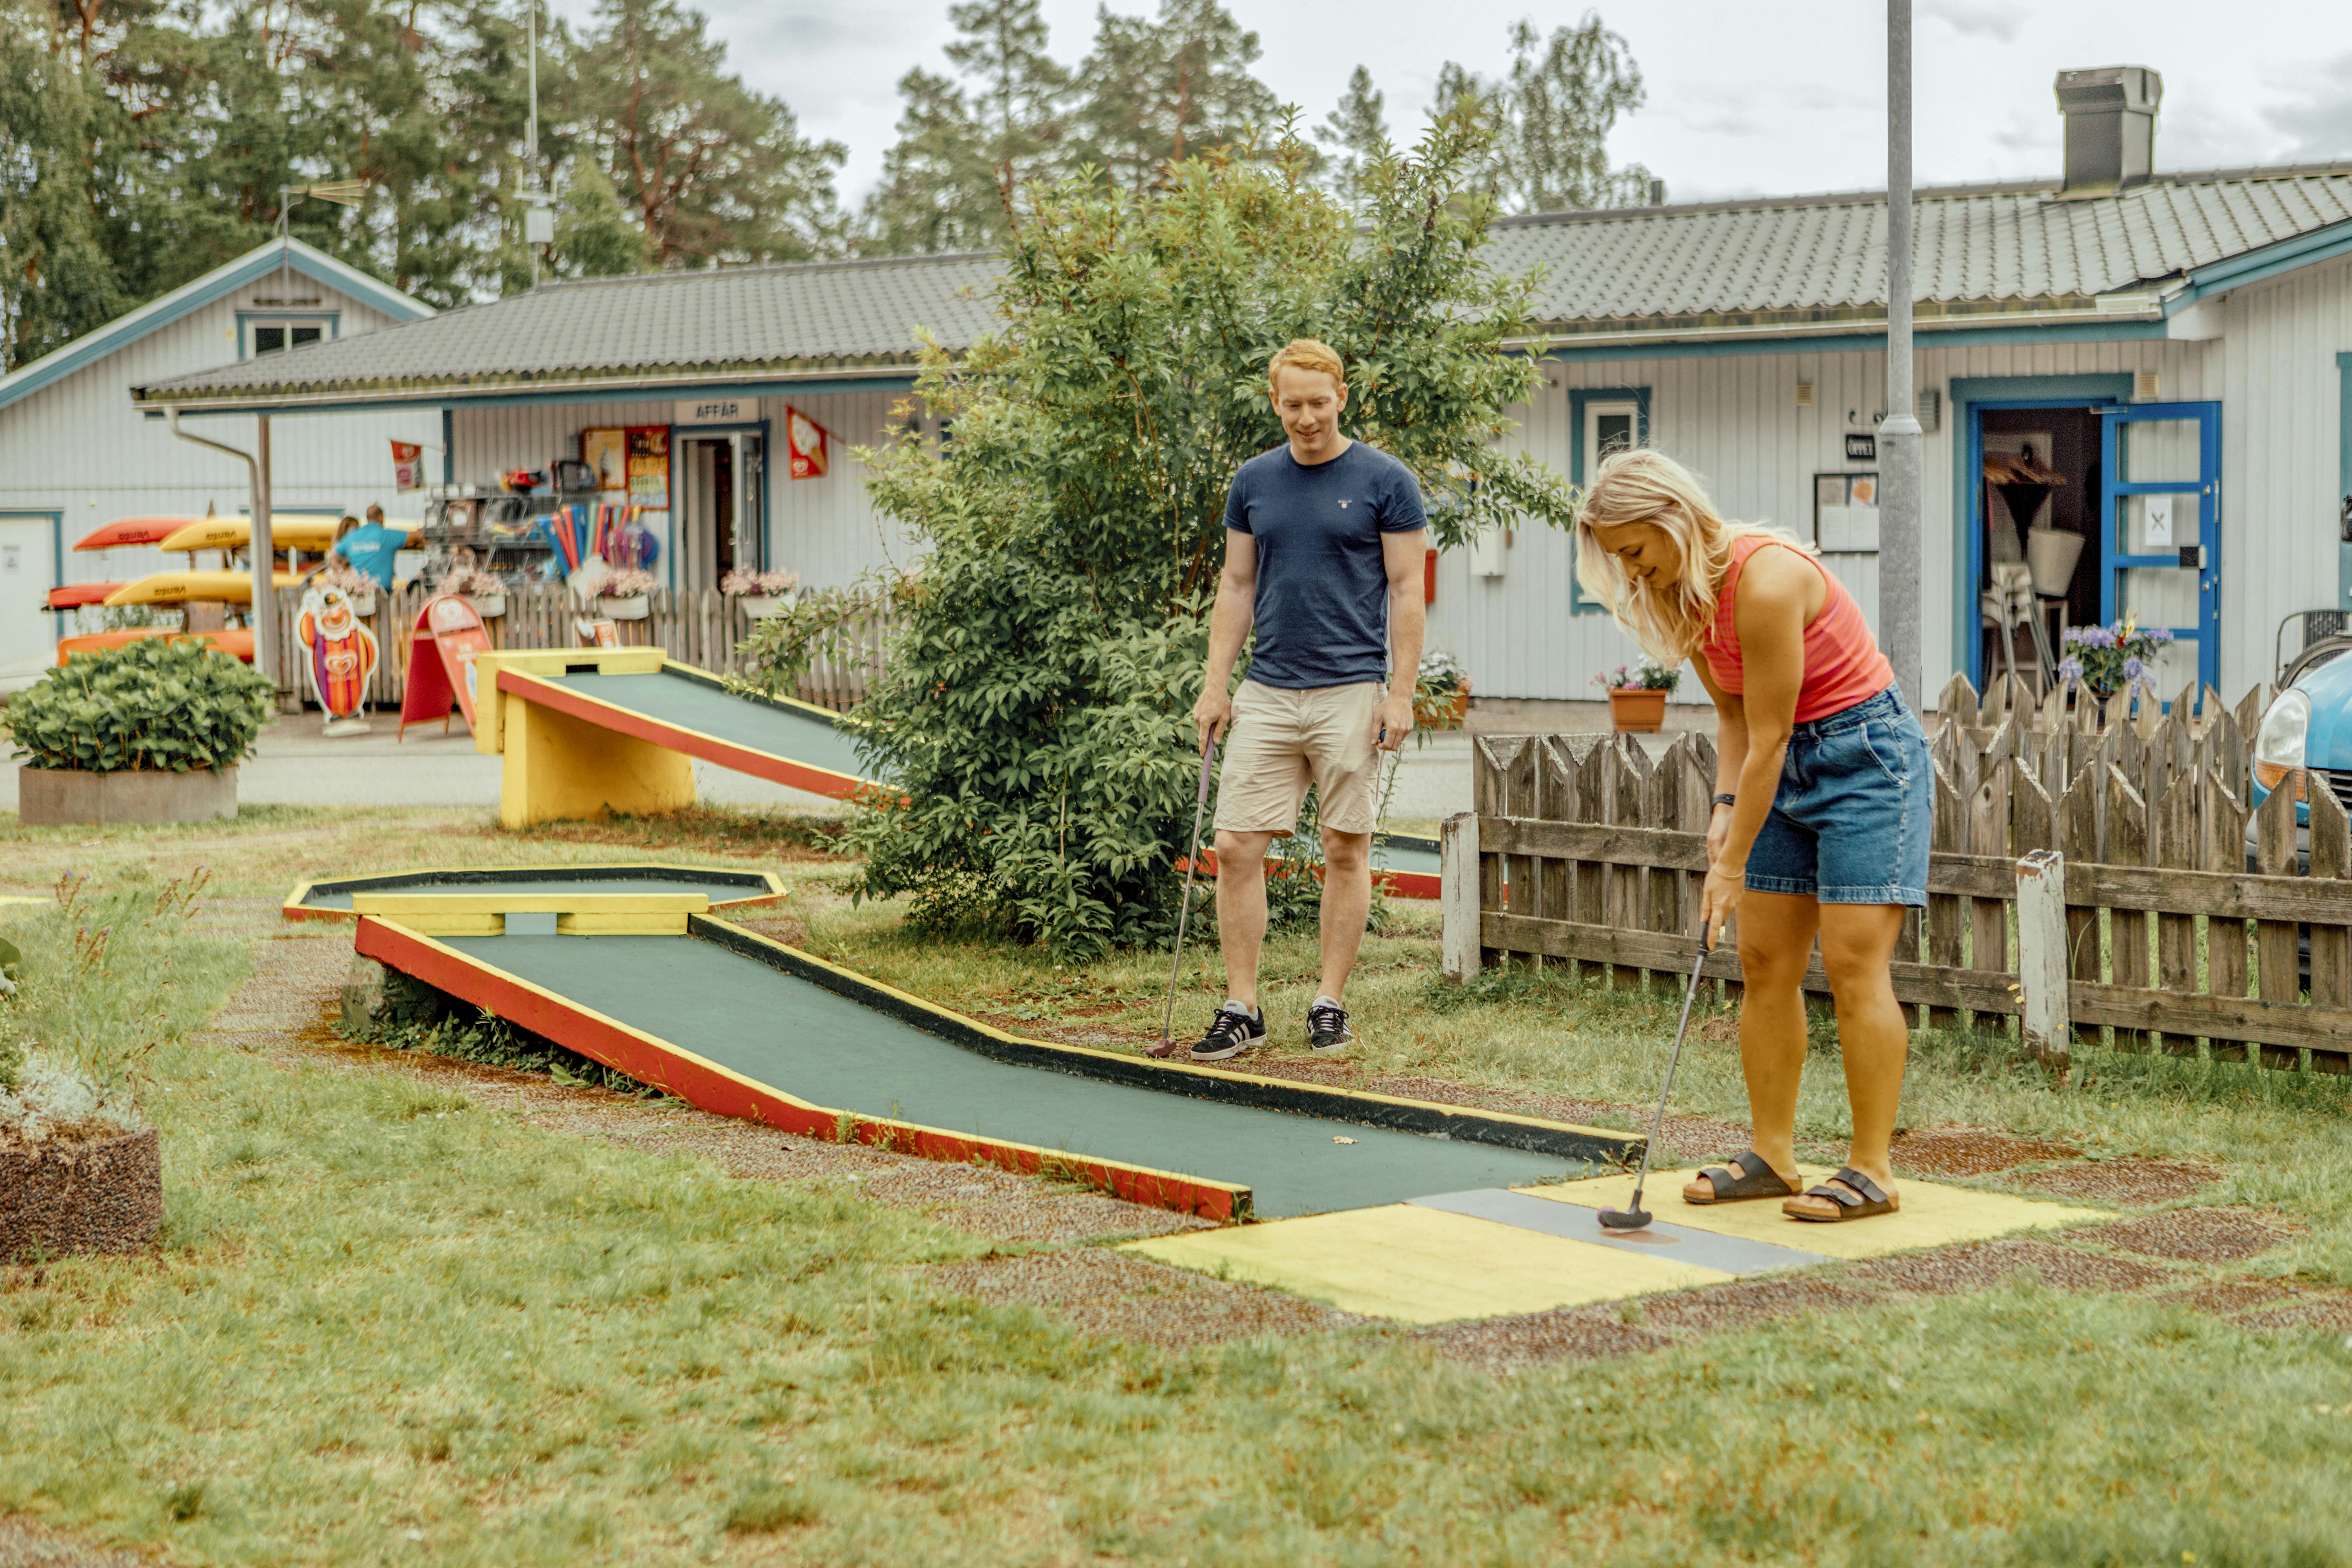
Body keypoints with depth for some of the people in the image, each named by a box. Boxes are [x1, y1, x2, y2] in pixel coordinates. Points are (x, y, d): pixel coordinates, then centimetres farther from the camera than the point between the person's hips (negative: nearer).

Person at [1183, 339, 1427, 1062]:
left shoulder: (1384, 481, -3)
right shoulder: (1255, 481, 9)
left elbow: (1407, 590, -3)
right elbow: (1236, 586, 13)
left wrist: (1401, 693, -9)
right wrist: (1215, 683, 6)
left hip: (1349, 693, -4)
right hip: (1265, 693, 4)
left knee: (1346, 850, 3)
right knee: (1238, 848, -2)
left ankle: (1330, 1005, 13)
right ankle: (1241, 1009, 4)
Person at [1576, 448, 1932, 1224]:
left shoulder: (1765, 582, -26)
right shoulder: (1679, 596, 1)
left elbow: (1768, 737, -23)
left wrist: (1732, 866, -19)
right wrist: (1725, 806, -8)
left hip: (1868, 754, -9)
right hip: (1792, 765, 9)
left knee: (1853, 964, -12)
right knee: (1765, 963, 4)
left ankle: (1872, 1172, -8)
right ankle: (1773, 1154, 11)